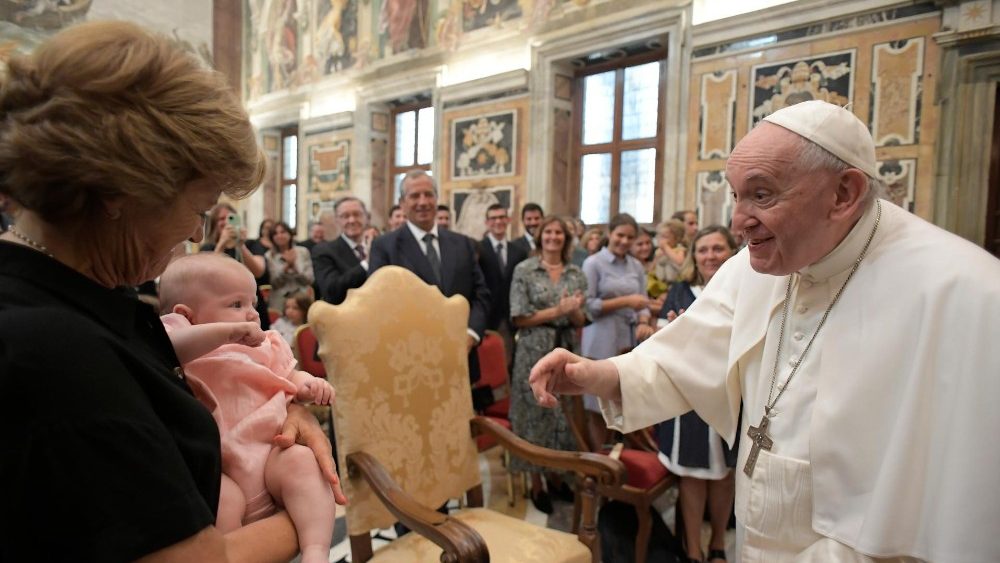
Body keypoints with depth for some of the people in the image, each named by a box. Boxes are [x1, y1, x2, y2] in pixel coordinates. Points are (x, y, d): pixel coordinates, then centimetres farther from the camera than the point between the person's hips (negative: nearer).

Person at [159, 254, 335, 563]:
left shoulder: (265, 347, 18)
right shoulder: (186, 351, 0)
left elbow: (289, 378, 30)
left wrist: (308, 385, 7)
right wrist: (228, 331, -29)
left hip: (272, 455, 5)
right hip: (214, 470, -4)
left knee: (301, 460, -24)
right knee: (222, 497, -34)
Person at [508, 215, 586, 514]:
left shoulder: (576, 274, 7)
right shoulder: (524, 270, -3)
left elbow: (580, 321, 9)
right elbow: (519, 318, -9)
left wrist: (574, 310, -14)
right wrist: (557, 310, -15)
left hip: (567, 352, 4)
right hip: (535, 353, -4)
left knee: (565, 415, 10)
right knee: (537, 416, 4)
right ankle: (536, 483, 17)